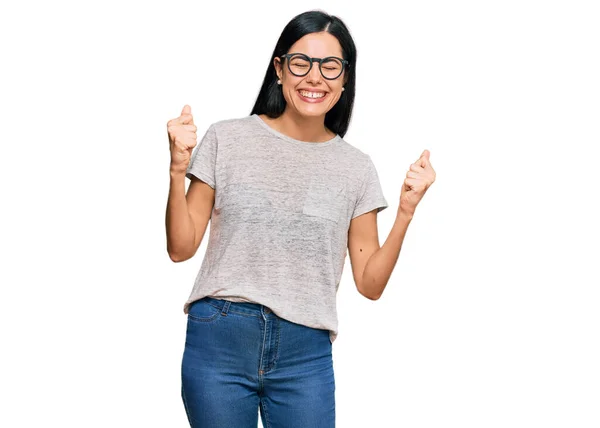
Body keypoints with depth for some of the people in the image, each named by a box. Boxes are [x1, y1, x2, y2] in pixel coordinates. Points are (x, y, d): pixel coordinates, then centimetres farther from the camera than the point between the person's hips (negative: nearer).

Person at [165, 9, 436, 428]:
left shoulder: (356, 168, 5)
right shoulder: (227, 138, 1)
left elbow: (370, 284, 5)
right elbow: (181, 248, 2)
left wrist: (406, 211, -6)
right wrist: (177, 170, -11)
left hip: (305, 356, 1)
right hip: (219, 343, -1)